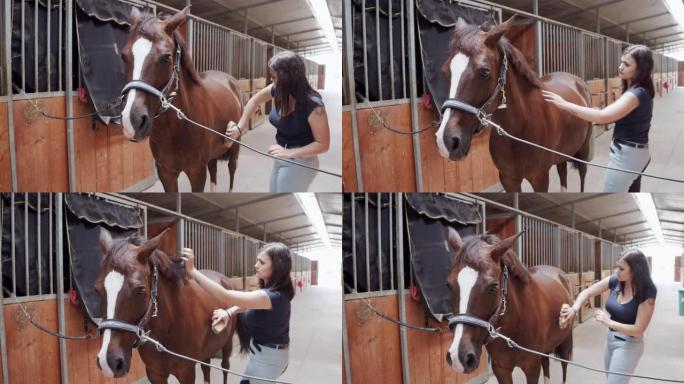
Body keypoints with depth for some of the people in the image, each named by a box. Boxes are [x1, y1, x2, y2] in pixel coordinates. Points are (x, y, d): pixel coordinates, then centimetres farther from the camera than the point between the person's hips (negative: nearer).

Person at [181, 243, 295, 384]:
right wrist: (228, 312, -12)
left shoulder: (271, 296, -32)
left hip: (267, 357, -9)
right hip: (263, 351, 9)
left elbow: (226, 296, -36)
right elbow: (247, 303, 9)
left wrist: (192, 271, -38)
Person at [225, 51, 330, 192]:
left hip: (300, 162, -8)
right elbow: (254, 101, 12)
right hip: (281, 158, 8)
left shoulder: (313, 105, -29)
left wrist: (289, 152, -31)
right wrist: (240, 127, 7)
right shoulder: (277, 90, -10)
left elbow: (323, 145, -24)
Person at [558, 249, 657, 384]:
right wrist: (574, 309, -20)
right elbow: (586, 293, -3)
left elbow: (638, 330, -22)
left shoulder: (646, 295, -22)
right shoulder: (614, 281, -7)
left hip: (628, 345, -7)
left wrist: (608, 322, -25)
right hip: (610, 339, 7)